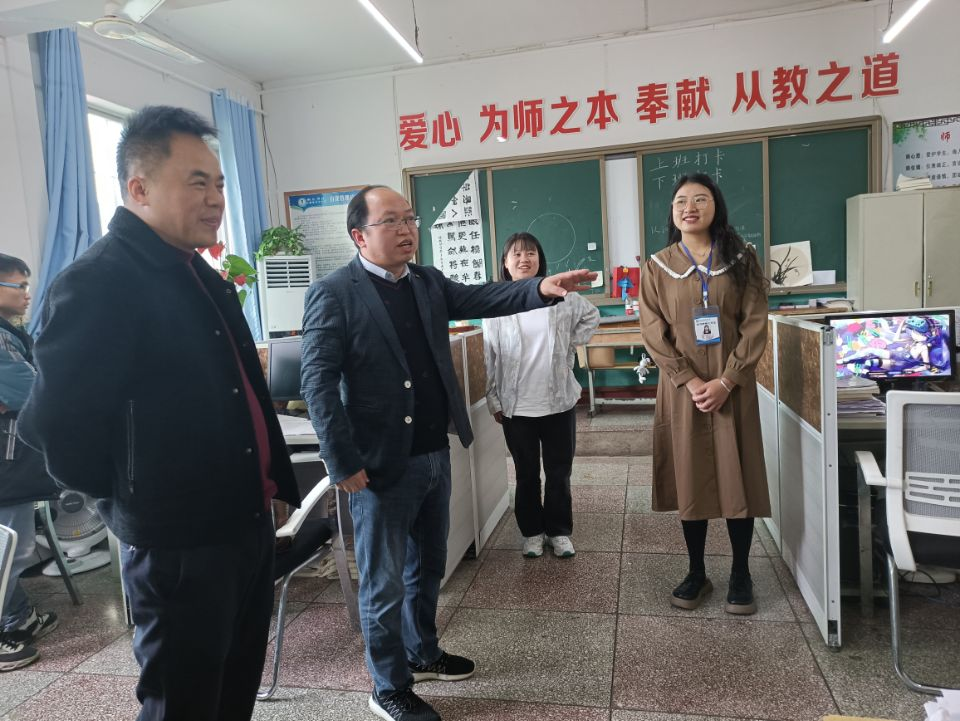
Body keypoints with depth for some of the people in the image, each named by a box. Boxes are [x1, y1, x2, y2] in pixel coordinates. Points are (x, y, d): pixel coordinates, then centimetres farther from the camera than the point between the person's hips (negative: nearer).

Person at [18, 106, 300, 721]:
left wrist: (268, 482, 13)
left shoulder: (199, 274, 11)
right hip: (178, 544, -8)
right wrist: (127, 497, -6)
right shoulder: (97, 282, -18)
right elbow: (54, 423, -20)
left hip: (247, 522, 8)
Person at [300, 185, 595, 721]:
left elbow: (480, 298, -1)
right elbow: (319, 382, -15)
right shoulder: (334, 294, -12)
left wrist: (542, 288, -19)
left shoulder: (428, 281, 8)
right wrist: (344, 463, -17)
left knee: (428, 566, 22)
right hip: (382, 464, -7)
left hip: (434, 454, 7)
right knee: (385, 583, 9)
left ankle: (423, 653, 44)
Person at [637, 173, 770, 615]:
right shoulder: (657, 266, 3)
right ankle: (696, 573, 20)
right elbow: (654, 333, -3)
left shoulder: (741, 260, 3)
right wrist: (690, 382, -13)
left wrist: (725, 382, -13)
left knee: (736, 478, 4)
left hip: (731, 389, 0)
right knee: (689, 480, 6)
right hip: (681, 389, 0)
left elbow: (755, 326, -3)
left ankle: (740, 575, 20)